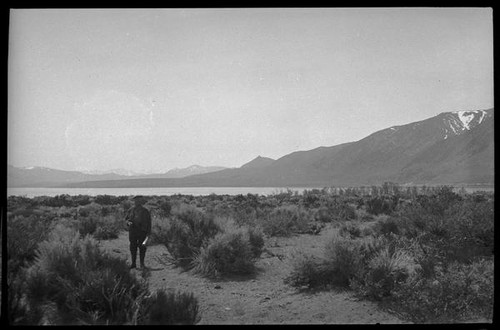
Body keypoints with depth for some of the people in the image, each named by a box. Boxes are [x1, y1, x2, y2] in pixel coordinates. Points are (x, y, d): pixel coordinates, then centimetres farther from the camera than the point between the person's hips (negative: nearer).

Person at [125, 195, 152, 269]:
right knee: (133, 247, 3)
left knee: (142, 247, -1)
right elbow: (126, 219, 15)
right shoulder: (131, 210, 6)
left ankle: (142, 264, 7)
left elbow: (148, 222, -1)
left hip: (142, 232, -2)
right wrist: (128, 222, -9)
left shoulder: (145, 211, -2)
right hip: (132, 231, 3)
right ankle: (133, 263, 10)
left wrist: (148, 233, -5)